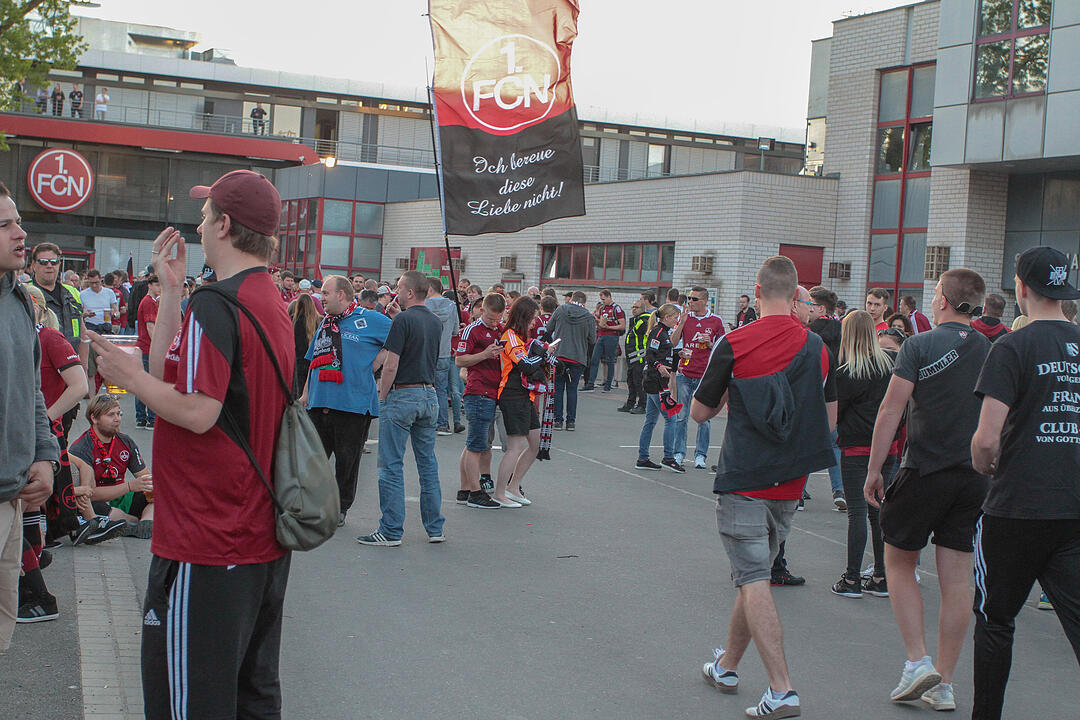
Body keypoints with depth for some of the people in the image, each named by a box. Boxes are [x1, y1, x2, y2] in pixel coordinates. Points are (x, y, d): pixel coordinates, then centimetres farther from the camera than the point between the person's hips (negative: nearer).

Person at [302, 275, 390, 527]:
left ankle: (340, 508, 16)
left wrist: (374, 364, -4)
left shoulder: (369, 319, -2)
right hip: (319, 403, 6)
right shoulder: (325, 323, 19)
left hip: (352, 404, -6)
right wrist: (305, 394, 19)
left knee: (347, 459, 3)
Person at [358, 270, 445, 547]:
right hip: (429, 396, 7)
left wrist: (382, 396, -4)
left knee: (392, 465, -2)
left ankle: (391, 531, 0)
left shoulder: (403, 320, -13)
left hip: (402, 396, -7)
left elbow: (391, 365, -16)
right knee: (428, 463, 12)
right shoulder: (435, 322, 10)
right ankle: (435, 528, 15)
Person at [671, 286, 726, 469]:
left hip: (705, 375, -1)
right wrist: (683, 321, -9)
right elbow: (673, 343, 0)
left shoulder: (716, 321, 2)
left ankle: (700, 455, 8)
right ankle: (679, 453, 10)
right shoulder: (685, 318, 7)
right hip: (685, 373, 1)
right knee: (681, 416, 2)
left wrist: (709, 344, -12)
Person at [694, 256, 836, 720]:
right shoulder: (817, 347, 2)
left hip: (743, 481, -5)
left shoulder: (733, 344, -11)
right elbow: (829, 420, 9)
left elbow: (700, 412, -1)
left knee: (754, 581, -5)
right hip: (791, 484, 5)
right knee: (755, 573, 18)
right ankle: (727, 665, 34)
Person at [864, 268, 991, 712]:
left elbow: (891, 411, -11)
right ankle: (943, 685, 14)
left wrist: (874, 469, -5)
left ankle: (917, 662, 2)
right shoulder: (993, 351, 5)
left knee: (899, 561, 13)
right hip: (976, 477, 4)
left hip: (925, 471, -4)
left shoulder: (920, 346, -8)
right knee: (956, 578, 8)